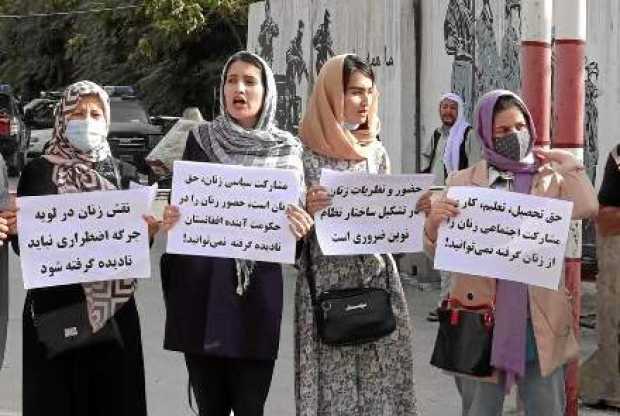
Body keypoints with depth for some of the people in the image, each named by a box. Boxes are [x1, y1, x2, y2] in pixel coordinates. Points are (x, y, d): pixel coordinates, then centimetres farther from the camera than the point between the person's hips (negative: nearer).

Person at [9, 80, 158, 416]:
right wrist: (13, 228, -22)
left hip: (114, 308, 2)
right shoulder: (39, 172, 1)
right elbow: (22, 243, -2)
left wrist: (148, 232, -10)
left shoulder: (118, 172, 8)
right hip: (56, 305, -2)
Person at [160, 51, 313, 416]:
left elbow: (295, 213, 7)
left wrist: (300, 226, -16)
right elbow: (180, 204, 7)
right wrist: (169, 218, -15)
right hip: (201, 287, 1)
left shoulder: (287, 150, 5)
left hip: (257, 289, 0)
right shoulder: (202, 139, 6)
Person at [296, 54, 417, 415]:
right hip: (327, 281, -3)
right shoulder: (306, 151, -3)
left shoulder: (376, 151, 10)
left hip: (378, 278, 4)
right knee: (332, 376, -1)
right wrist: (307, 210, -21)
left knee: (382, 375, 2)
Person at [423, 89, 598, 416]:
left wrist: (569, 164, 0)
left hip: (538, 316, 1)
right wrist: (434, 221, -21)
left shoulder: (549, 178, 8)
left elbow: (587, 208, -12)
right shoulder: (463, 181, 4)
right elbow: (438, 251, 0)